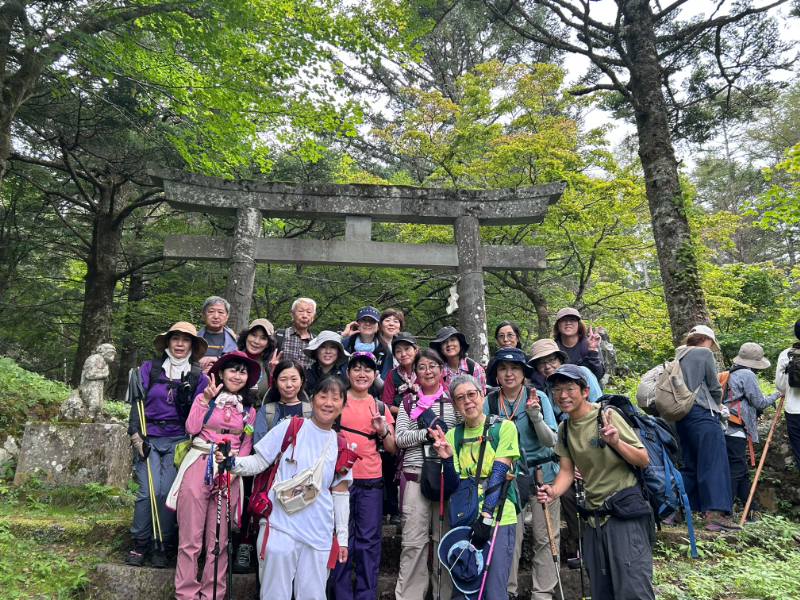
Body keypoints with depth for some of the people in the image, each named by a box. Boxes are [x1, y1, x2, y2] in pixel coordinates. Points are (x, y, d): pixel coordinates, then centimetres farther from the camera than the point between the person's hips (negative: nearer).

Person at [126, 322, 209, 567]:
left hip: (178, 439, 0)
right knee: (148, 491, -10)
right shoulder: (149, 368, 6)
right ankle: (139, 545, 9)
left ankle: (161, 547, 9)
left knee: (168, 492, -7)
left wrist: (186, 401, -13)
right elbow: (137, 403, 4)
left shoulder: (198, 377, 6)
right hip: (149, 437, 0)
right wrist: (136, 435, -4)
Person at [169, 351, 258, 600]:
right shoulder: (204, 398, 6)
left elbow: (246, 446, 9)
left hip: (229, 473, 2)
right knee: (190, 538, 1)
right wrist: (205, 399, -13)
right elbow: (191, 428, -9)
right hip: (198, 466, -2)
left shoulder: (249, 409, 11)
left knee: (219, 539, 7)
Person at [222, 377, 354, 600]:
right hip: (281, 527, -3)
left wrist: (342, 537, 11)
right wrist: (233, 462, -22)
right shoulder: (289, 427, -5)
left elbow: (340, 493, 10)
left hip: (319, 533, 3)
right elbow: (258, 463, -3)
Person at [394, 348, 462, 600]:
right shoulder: (409, 402, 11)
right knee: (413, 542, 4)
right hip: (415, 477, 1)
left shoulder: (454, 400, 6)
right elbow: (400, 438, 2)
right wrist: (427, 433, -12)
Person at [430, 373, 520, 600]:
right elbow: (452, 486, 0)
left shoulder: (504, 427, -4)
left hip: (498, 521, -3)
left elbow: (498, 475, -11)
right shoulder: (452, 435, 4)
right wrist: (447, 458, -17)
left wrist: (485, 517, -17)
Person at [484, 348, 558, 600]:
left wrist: (535, 416, -25)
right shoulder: (490, 402, -5)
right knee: (509, 537, 5)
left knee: (545, 537, 7)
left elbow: (551, 442, -11)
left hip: (543, 475, 0)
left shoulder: (538, 397, -8)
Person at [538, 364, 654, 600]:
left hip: (625, 510, -6)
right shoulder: (564, 429, 6)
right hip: (595, 515, 6)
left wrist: (616, 442, -29)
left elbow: (644, 461, -11)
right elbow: (567, 470, 5)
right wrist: (553, 491, -14)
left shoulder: (606, 416, -12)